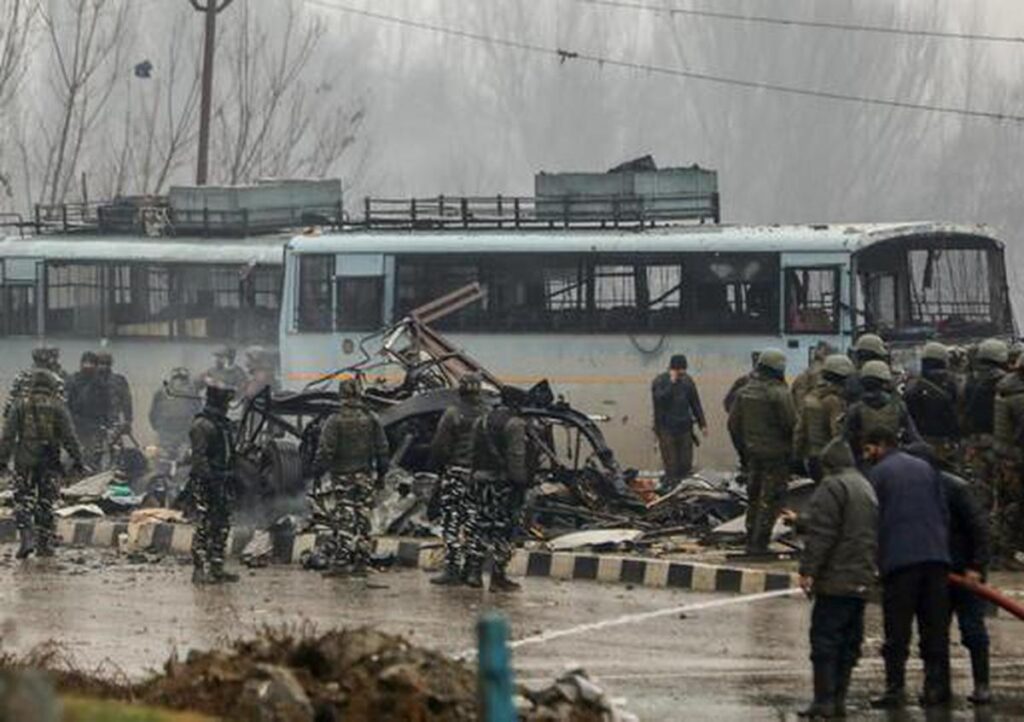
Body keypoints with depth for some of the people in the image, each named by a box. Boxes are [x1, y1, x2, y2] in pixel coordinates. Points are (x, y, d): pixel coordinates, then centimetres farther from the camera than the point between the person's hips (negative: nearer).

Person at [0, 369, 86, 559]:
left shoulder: (20, 404, 2)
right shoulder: (57, 406, -1)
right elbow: (69, 437, -3)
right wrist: (77, 460, 1)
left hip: (25, 459, 0)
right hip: (50, 461, 0)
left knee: (23, 502, 4)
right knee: (46, 504, 9)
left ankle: (26, 537, -14)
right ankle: (45, 544, 9)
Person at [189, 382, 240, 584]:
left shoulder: (224, 423, 18)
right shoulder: (202, 425, -11)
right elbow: (199, 456, -18)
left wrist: (232, 478, 22)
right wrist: (209, 478, -24)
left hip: (222, 482, 9)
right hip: (206, 484, -9)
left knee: (222, 526, 10)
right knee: (204, 527, -8)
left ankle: (217, 567, 15)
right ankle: (200, 569, -8)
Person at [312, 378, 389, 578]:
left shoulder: (335, 421, -10)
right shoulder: (371, 420, 3)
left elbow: (325, 451, -12)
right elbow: (382, 450, 7)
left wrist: (319, 471, -2)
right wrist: (381, 473, 16)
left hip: (340, 477, -4)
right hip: (364, 477, 4)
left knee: (342, 521, -4)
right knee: (362, 520, 8)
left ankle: (340, 562, -9)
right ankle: (361, 562, 9)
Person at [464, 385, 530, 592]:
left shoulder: (482, 422, 13)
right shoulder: (514, 424, -11)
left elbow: (475, 453, 15)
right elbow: (517, 458, -16)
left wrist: (475, 477, 19)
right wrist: (521, 482, -13)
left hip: (482, 480, 7)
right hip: (504, 482, -7)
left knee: (485, 526, 14)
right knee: (504, 530, -1)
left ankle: (473, 571, 9)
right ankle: (499, 577, 0)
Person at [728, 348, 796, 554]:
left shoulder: (745, 392, 6)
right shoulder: (780, 394, -17)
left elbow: (733, 424, 10)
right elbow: (791, 424, -17)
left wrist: (742, 450, 19)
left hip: (752, 453, 7)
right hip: (775, 453, -7)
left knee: (753, 497, 17)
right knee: (770, 499, -2)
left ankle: (751, 540, 22)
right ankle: (759, 543, -3)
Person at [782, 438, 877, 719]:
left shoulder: (832, 488, -9)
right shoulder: (866, 488, 21)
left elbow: (822, 534, -17)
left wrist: (808, 570, -15)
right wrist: (799, 522, 43)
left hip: (835, 580, -9)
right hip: (862, 580, 9)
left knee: (825, 640, -6)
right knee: (849, 642, 10)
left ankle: (824, 700, -9)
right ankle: (839, 699, 12)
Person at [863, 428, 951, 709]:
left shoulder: (878, 474, 1)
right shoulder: (925, 468, 16)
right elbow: (944, 512, 14)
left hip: (899, 559, -4)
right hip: (936, 557, 4)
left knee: (897, 631, -2)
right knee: (935, 629, 7)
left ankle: (895, 688, -6)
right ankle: (936, 686, 4)